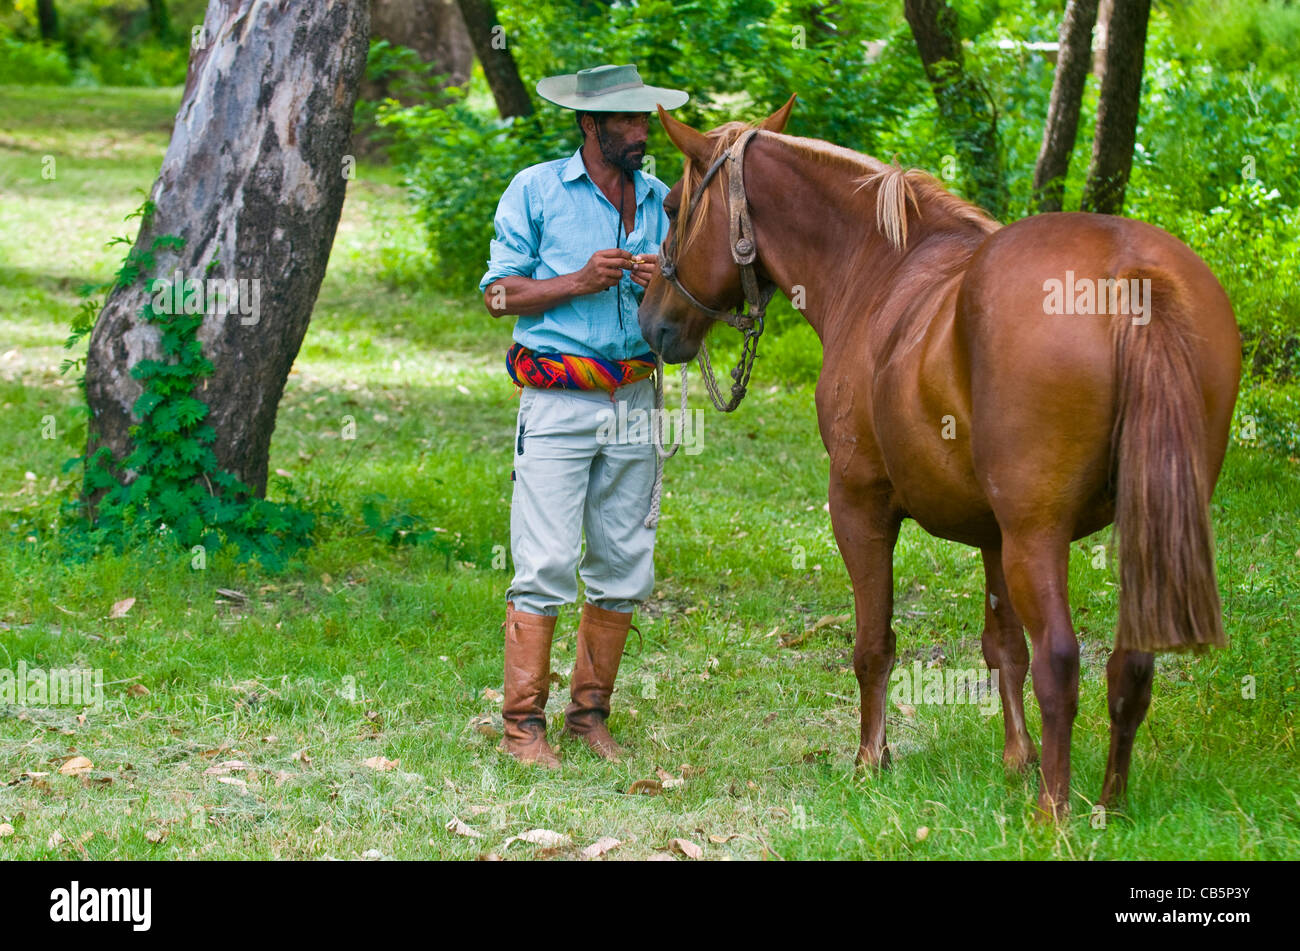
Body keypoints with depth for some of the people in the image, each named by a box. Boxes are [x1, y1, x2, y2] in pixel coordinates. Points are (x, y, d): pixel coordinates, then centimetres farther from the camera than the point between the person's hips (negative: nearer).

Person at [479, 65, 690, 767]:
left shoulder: (662, 202, 11)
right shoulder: (535, 191, 0)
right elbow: (498, 293, -2)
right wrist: (580, 281, -14)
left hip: (634, 400, 5)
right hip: (558, 400, -5)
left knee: (625, 568, 7)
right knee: (546, 564, -9)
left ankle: (589, 713, 18)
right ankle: (523, 723, -4)